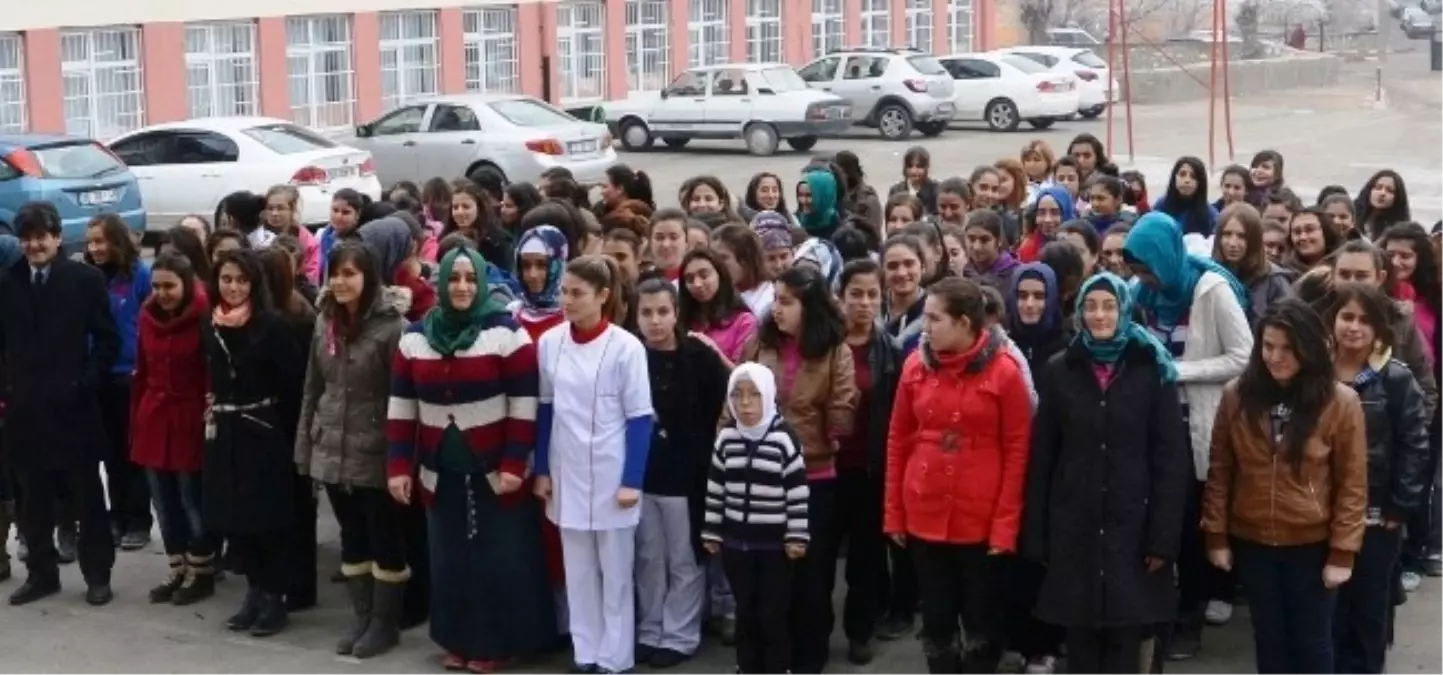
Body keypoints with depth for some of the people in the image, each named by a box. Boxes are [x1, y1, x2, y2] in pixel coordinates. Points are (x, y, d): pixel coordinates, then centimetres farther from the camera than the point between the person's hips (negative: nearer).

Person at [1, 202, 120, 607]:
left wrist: (86, 383, -11)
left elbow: (108, 341, -3)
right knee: (33, 499, 10)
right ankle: (41, 573, 21)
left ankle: (97, 575, 15)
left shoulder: (86, 279, -3)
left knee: (87, 497, 6)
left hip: (71, 406, -3)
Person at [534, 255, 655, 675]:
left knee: (615, 571, 8)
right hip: (567, 475, 4)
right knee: (578, 571, 12)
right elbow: (545, 410, 8)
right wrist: (542, 469, 6)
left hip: (612, 476, -4)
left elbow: (640, 419, -9)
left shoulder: (625, 348, -13)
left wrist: (632, 481, -12)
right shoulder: (549, 343, -1)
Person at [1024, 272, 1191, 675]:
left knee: (1125, 640, 2)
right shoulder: (1060, 370, 5)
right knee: (1080, 640, 7)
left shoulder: (1152, 370, 0)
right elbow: (1041, 457, 5)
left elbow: (1172, 458, -4)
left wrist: (1164, 536, -10)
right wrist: (1036, 534, 1)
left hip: (1132, 525, -2)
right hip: (1074, 526, 2)